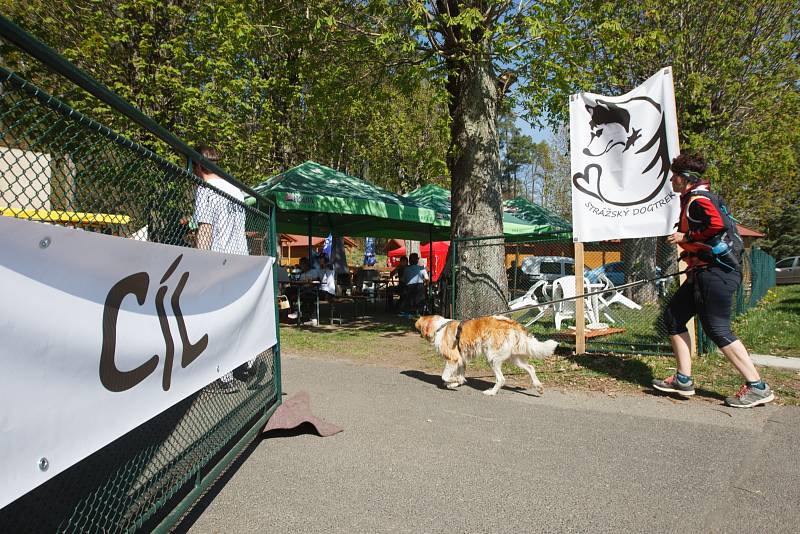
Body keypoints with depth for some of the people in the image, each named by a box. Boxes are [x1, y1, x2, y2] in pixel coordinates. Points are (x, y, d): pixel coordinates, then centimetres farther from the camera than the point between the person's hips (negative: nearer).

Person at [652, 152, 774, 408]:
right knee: (673, 316, 10)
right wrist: (693, 261, 19)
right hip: (705, 272, 11)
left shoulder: (698, 199, -12)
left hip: (716, 272, -11)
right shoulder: (693, 198, 19)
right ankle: (683, 380, 13)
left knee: (717, 329, -9)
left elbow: (717, 225, -28)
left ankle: (757, 387, 2)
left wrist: (685, 237, -16)